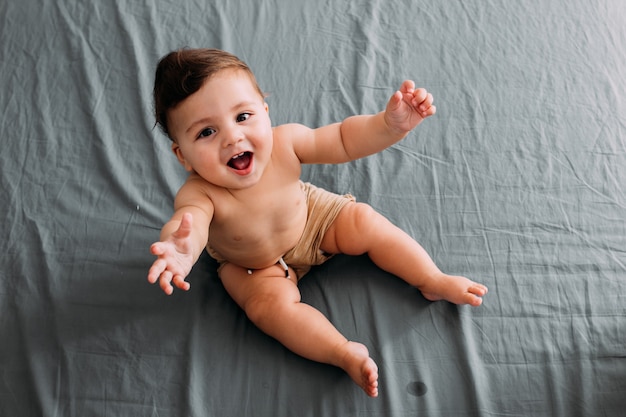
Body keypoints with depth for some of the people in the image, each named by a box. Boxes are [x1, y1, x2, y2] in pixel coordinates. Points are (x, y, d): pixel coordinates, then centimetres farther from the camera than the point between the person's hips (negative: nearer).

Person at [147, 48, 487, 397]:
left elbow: (344, 140, -23)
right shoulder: (201, 194, -41)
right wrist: (181, 250, -87)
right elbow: (187, 222, -62)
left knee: (363, 221, -5)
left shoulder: (283, 143, -32)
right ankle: (346, 353, -15)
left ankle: (434, 280, 9)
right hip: (254, 265, -2)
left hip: (308, 215, 3)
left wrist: (391, 125, -40)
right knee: (271, 302, -26)